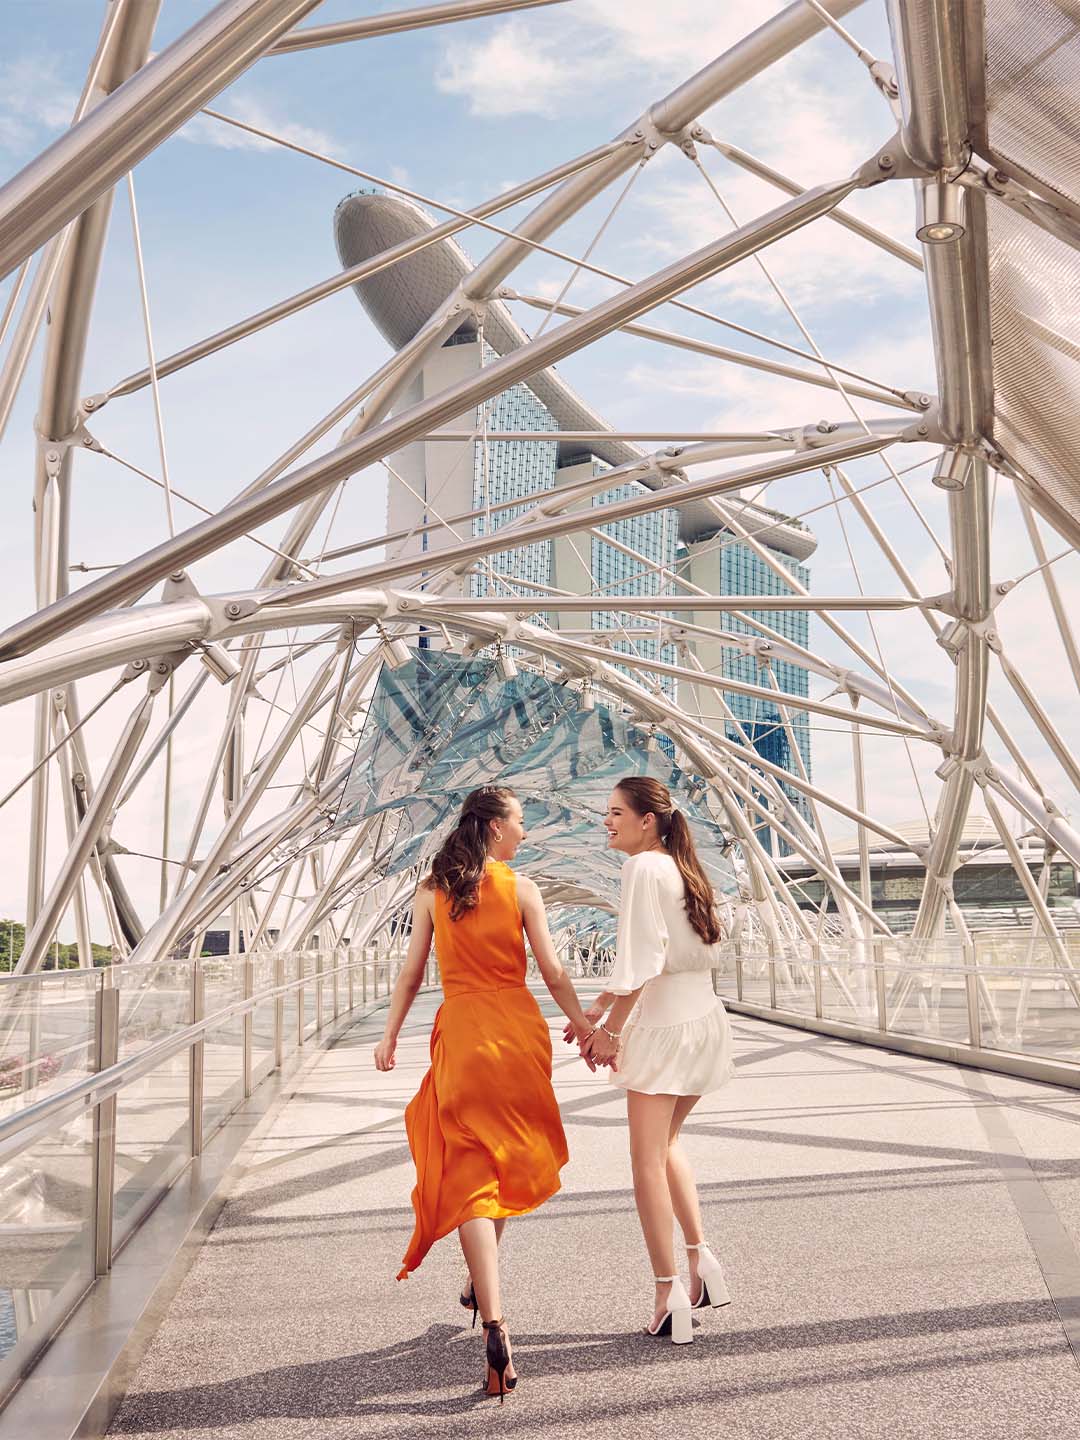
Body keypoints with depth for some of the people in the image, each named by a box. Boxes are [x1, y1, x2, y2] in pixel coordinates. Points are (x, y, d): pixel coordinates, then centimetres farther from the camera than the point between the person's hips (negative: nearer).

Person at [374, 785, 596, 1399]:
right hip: (519, 1030, 0)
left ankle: (495, 1324, -15)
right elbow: (553, 972, -4)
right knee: (507, 1160, 21)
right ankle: (481, 1280, 37)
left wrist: (391, 1034, 14)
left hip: (462, 1033, 0)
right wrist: (584, 1030, 7)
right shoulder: (521, 887, -2)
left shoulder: (432, 889, 3)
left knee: (470, 1174, -2)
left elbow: (412, 972, 4)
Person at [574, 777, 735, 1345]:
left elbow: (641, 960, -20)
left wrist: (611, 1030, -13)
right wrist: (601, 1007, 19)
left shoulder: (644, 868, -14)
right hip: (705, 1019, 9)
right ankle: (700, 1259, 19)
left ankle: (670, 1297, 6)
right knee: (666, 1144, 24)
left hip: (665, 1025, -9)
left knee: (647, 1160, 3)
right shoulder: (681, 867, 12)